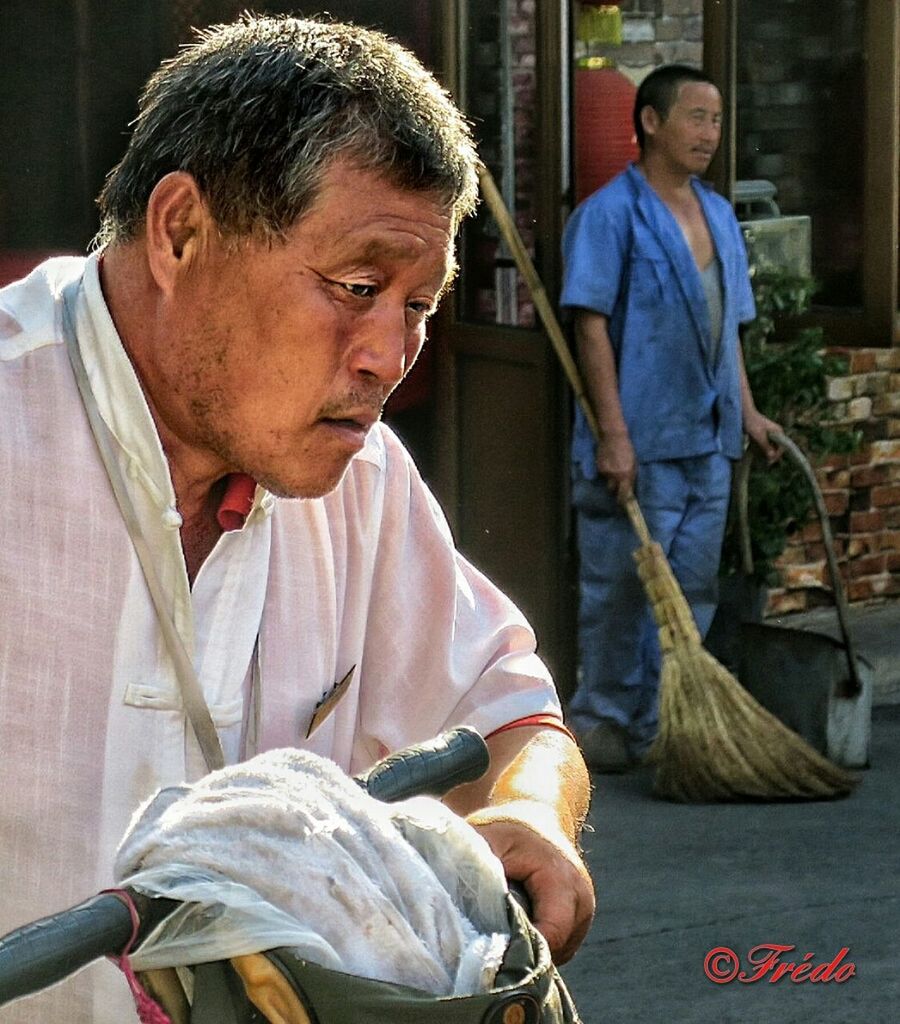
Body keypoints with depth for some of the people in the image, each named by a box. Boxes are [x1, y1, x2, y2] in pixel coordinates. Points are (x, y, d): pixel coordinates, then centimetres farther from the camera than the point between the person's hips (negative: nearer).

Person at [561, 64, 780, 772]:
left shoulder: (719, 216, 15)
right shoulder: (610, 214, -9)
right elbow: (592, 325, -14)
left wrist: (747, 412, 15)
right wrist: (613, 432, -19)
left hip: (708, 440, 7)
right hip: (638, 441, -7)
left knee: (692, 588, 8)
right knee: (621, 585, 0)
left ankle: (656, 724, 17)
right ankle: (602, 720, 13)